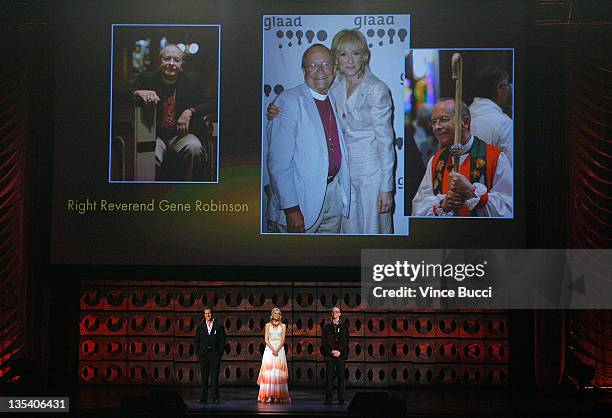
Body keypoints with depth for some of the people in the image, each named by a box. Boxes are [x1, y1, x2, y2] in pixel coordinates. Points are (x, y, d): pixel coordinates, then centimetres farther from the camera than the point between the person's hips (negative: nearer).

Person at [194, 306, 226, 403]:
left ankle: (215, 398, -1)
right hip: (203, 354, 2)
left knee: (214, 377, -4)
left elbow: (222, 340, 3)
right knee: (204, 377, 4)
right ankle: (203, 398, 9)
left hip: (215, 354, -2)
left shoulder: (219, 326, 2)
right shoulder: (200, 326, 8)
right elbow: (197, 340, 11)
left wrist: (220, 353, -3)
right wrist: (198, 353, 3)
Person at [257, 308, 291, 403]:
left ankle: (279, 396, -5)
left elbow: (283, 340, 1)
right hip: (269, 349, 0)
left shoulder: (283, 326, 10)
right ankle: (268, 395, -8)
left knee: (279, 372, -5)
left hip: (280, 349, 0)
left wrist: (277, 350, -13)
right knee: (268, 371, -8)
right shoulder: (268, 325, 9)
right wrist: (273, 349, -12)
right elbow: (266, 339, 1)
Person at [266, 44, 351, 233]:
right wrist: (291, 209, -21)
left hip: (334, 193, 7)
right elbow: (278, 162, -17)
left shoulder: (336, 100, 10)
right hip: (301, 198, -7)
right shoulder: (290, 101, -13)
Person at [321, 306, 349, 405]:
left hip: (340, 354, 0)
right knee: (329, 377, -3)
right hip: (329, 354, 0)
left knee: (341, 377, -2)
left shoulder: (344, 327, 10)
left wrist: (339, 351, -9)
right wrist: (331, 351, -8)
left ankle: (341, 399, 1)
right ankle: (328, 399, -1)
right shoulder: (327, 327, 12)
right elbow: (324, 341, 4)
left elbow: (346, 341, 4)